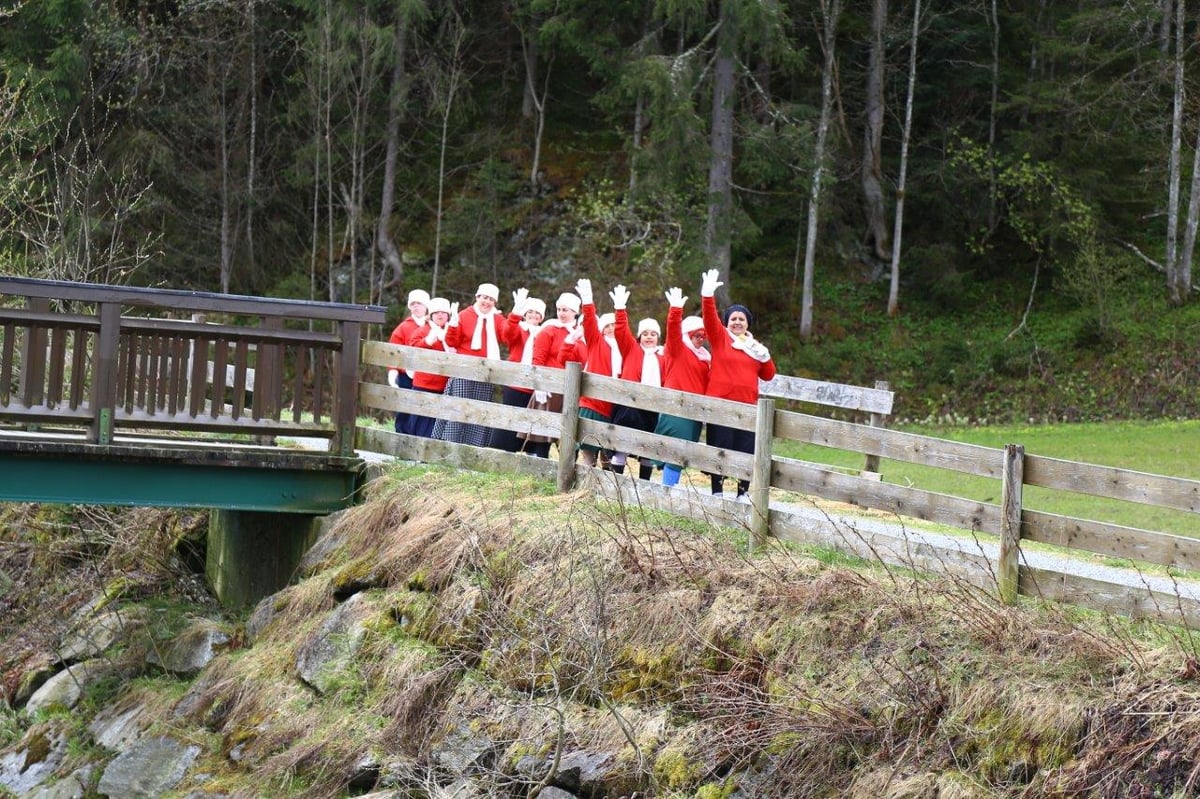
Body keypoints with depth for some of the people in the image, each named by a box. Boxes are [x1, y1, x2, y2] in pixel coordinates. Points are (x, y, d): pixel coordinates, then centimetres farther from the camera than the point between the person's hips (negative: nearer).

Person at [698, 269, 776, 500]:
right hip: (720, 403, -4)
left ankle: (743, 493, 12)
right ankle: (717, 491, 6)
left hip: (747, 405, 4)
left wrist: (764, 357, -3)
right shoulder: (720, 338, 5)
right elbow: (709, 318, -12)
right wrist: (708, 295, -28)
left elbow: (768, 375, 17)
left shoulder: (754, 345, 16)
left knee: (746, 450, 2)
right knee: (720, 448, -2)